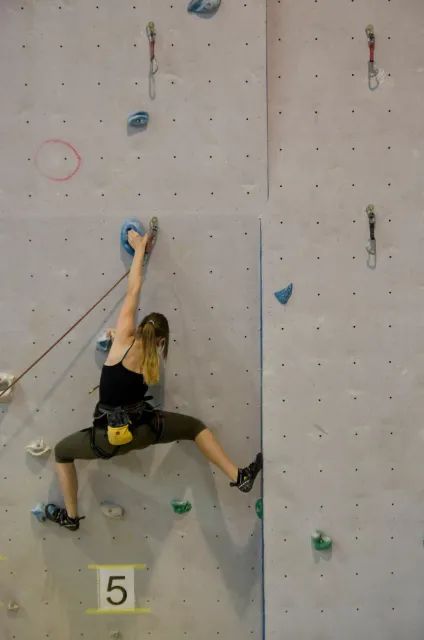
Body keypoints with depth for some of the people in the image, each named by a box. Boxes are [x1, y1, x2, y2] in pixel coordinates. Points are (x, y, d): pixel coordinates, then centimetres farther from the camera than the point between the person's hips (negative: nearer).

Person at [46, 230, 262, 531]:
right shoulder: (153, 360, -1)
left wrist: (140, 248, 7)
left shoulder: (123, 339, -8)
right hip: (144, 430, 2)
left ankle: (70, 516, 30)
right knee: (195, 427, 22)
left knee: (61, 452, 26)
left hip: (109, 438, -1)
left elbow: (133, 289, -1)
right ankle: (240, 476, 14)